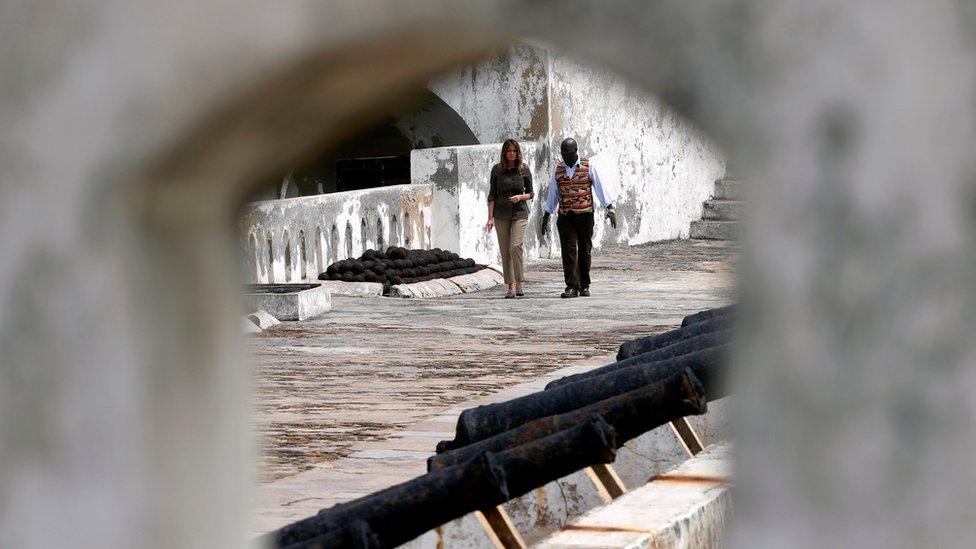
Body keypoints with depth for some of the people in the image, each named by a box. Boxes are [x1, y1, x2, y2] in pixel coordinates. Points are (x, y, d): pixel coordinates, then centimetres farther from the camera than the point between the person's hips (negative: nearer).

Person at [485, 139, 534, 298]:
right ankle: (511, 287, 6)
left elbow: (531, 194, 7)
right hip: (501, 214, 2)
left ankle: (519, 284, -8)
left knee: (516, 246, -17)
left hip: (519, 212, -1)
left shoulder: (524, 169, 1)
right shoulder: (497, 170, 2)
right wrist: (490, 217, -1)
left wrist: (520, 197, -13)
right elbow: (492, 195, 5)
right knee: (505, 250, 1)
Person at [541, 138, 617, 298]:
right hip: (565, 217, 2)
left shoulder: (588, 167, 0)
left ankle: (584, 286, 15)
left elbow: (600, 187, -1)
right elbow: (552, 194, 17)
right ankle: (572, 287, -9)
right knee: (569, 251, -7)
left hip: (585, 215, -2)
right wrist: (546, 217, 18)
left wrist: (609, 208, -10)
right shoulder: (559, 169, 9)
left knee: (584, 250, 5)